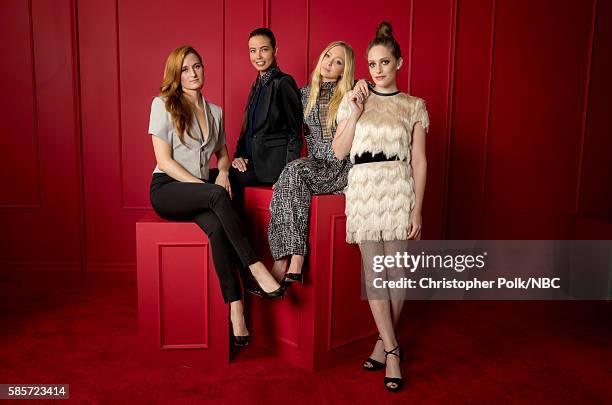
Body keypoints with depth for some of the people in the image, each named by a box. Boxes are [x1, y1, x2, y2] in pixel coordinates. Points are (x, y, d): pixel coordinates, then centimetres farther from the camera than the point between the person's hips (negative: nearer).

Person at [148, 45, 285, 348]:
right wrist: (206, 187, -17)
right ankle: (256, 269, -34)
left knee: (217, 226, -32)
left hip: (200, 192, 4)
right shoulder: (163, 104, -1)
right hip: (167, 189, -4)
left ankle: (235, 309, -35)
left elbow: (222, 154, 23)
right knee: (217, 196, -37)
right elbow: (164, 160, -8)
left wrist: (223, 172, -2)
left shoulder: (215, 112, 15)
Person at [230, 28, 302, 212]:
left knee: (231, 177, -23)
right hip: (254, 159, 7)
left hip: (273, 161, -7)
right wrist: (239, 155, 3)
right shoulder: (258, 84, 16)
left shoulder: (283, 82, -9)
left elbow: (295, 133, -10)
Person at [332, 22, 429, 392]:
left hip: (399, 191, -1)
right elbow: (339, 151, 6)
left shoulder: (414, 106, 7)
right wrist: (355, 114, -4)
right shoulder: (354, 100, 10)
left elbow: (419, 161, 3)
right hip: (363, 190, 1)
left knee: (396, 271, 1)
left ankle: (384, 341, 22)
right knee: (374, 270, -1)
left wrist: (417, 209, -3)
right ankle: (393, 349, 9)